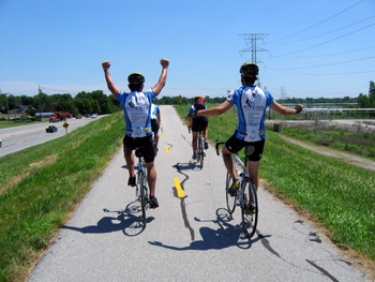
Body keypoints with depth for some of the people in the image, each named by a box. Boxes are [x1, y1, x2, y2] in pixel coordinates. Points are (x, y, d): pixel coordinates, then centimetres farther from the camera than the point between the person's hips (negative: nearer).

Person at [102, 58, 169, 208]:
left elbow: (111, 86, 13)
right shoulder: (148, 95, -5)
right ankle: (152, 196, 12)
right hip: (146, 137, 0)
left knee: (127, 148, 37)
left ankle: (132, 176, 27)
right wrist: (165, 67, 26)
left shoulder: (124, 97, -5)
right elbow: (161, 83, 12)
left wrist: (106, 70, 27)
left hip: (130, 138, 0)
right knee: (150, 166, 17)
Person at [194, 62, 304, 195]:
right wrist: (297, 110, 28)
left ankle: (235, 180, 8)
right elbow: (283, 111, 8)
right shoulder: (265, 94, 2)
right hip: (259, 138, 4)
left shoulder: (237, 93, -9)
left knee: (225, 152, 28)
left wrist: (197, 113, -10)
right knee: (253, 173, 17)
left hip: (241, 136, -3)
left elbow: (219, 110, -20)